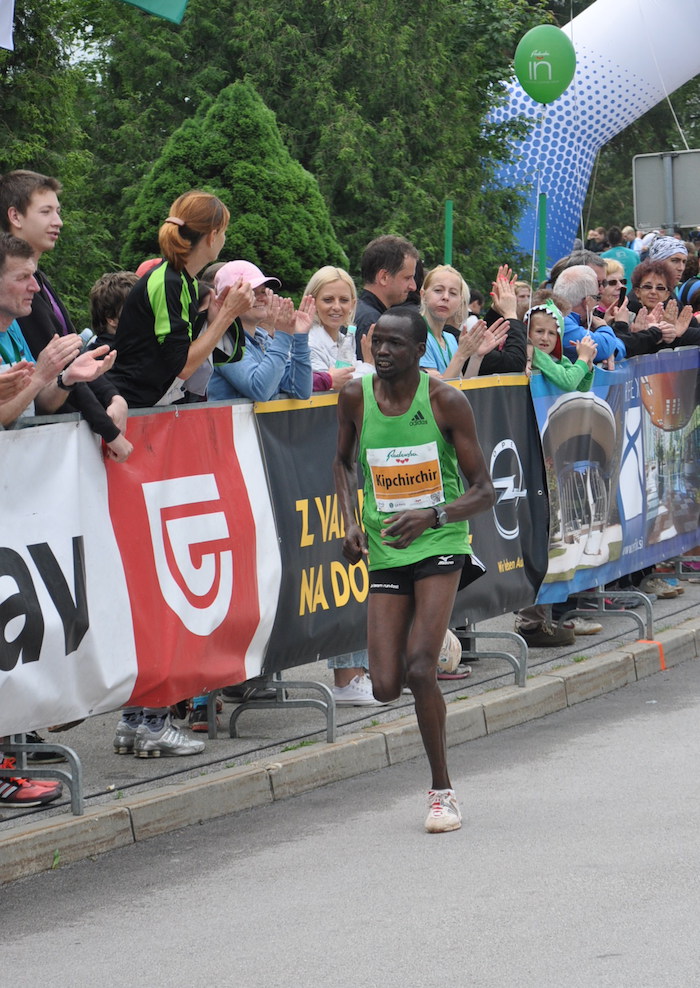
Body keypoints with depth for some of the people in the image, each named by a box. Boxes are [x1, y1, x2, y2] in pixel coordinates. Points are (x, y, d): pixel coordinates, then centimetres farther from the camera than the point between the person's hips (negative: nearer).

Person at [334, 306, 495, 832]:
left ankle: (443, 790, -3)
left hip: (440, 545, -3)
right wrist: (352, 522, 1)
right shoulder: (355, 397, -3)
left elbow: (484, 491, -8)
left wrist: (432, 516, -26)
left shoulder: (446, 400, -12)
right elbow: (344, 461, 18)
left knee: (419, 668, -20)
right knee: (386, 686, -4)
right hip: (385, 551, 3)